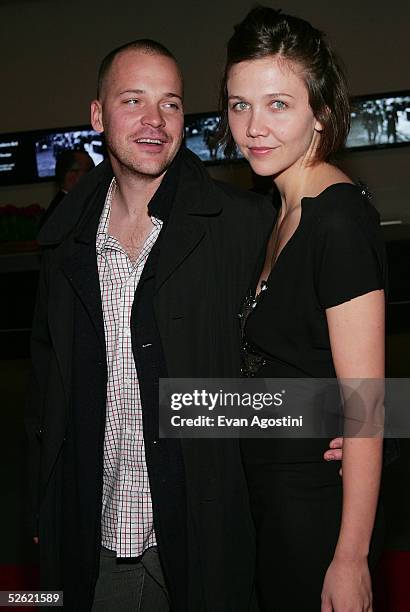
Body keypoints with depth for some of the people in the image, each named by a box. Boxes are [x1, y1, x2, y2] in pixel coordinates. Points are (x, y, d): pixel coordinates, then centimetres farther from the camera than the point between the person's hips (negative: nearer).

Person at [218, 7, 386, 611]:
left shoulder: (340, 219, -21)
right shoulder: (287, 211, 7)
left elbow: (364, 404, -22)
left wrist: (351, 559, -20)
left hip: (316, 500, -8)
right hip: (271, 491, 8)